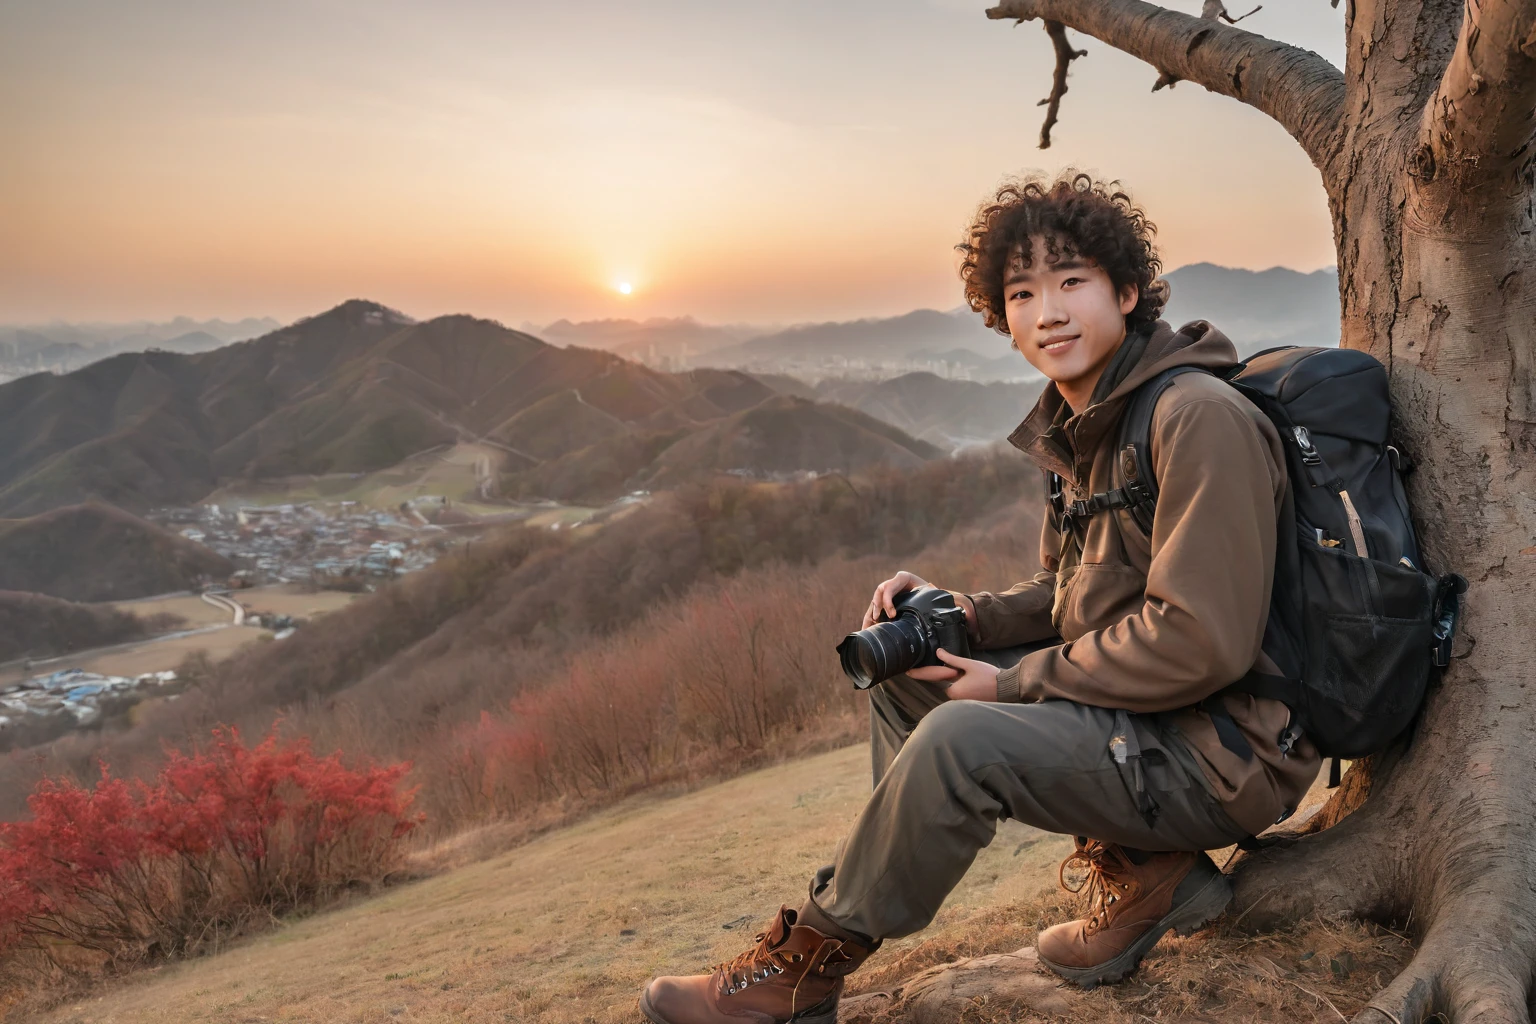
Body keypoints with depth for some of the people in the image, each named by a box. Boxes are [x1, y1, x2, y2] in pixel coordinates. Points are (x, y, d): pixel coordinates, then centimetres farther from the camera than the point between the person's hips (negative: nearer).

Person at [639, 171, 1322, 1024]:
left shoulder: (1198, 418, -20)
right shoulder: (1083, 424, 9)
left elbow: (1203, 640, -25)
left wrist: (1017, 681, -17)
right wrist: (967, 617, -4)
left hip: (1225, 749, -9)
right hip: (1138, 716, 10)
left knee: (961, 737, -29)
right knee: (904, 667, 9)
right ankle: (1135, 866, 1)